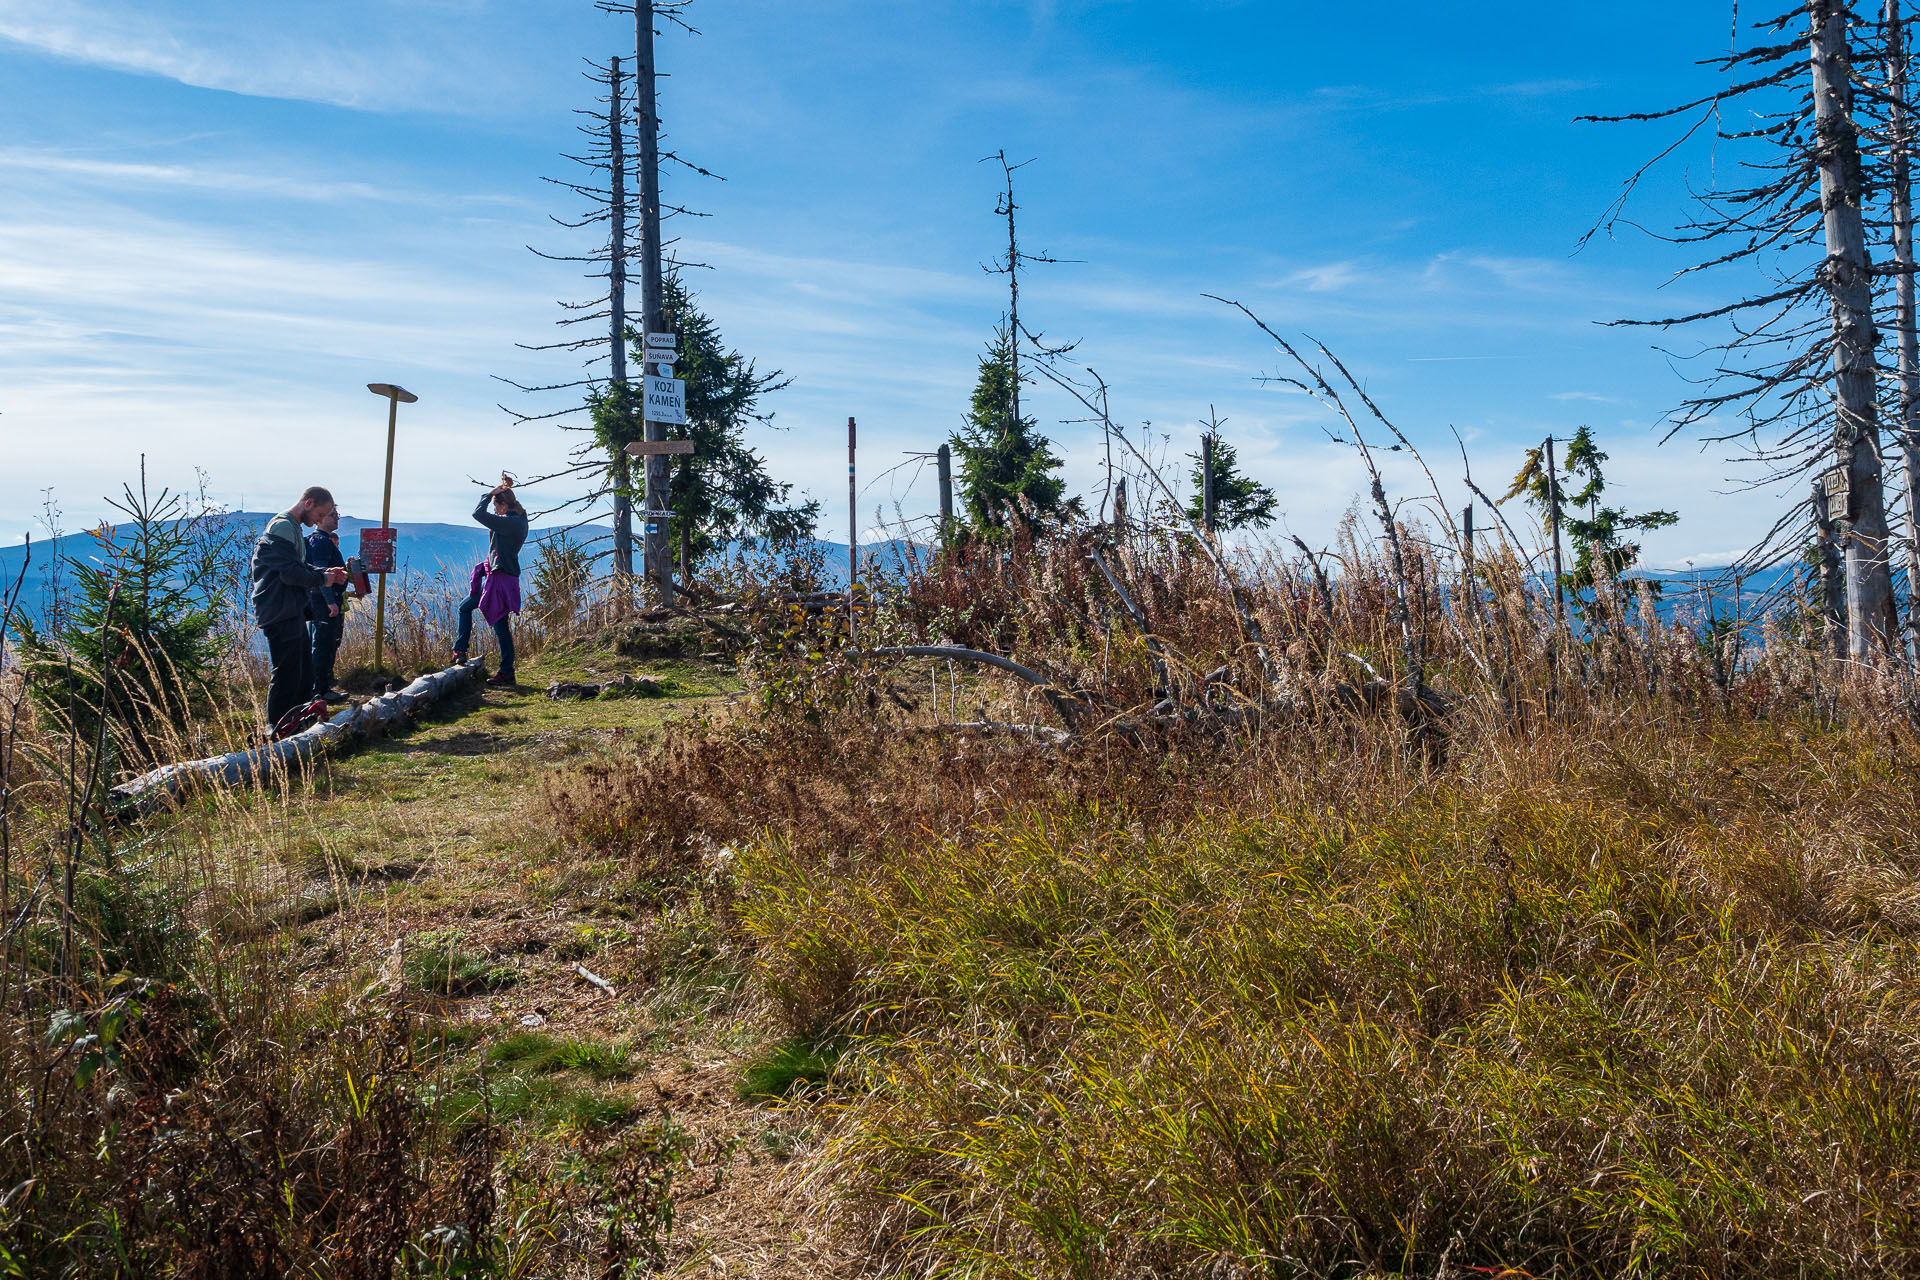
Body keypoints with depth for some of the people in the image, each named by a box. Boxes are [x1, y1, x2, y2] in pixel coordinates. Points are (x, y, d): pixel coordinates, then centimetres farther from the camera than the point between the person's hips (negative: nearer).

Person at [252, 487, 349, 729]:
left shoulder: (291, 527, 20)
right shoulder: (283, 527, -14)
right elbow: (291, 573, -21)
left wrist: (327, 572, 9)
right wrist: (322, 579, -8)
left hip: (292, 613, 11)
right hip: (281, 614, -11)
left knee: (304, 674, 16)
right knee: (287, 675, -7)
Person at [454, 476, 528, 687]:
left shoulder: (509, 523, -21)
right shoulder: (519, 518, 9)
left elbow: (478, 513, -23)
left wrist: (491, 493, -10)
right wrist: (503, 490, 14)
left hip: (501, 579, -10)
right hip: (496, 576, 10)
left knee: (501, 627, -3)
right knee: (465, 608, 20)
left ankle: (506, 673, 4)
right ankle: (460, 650, 22)